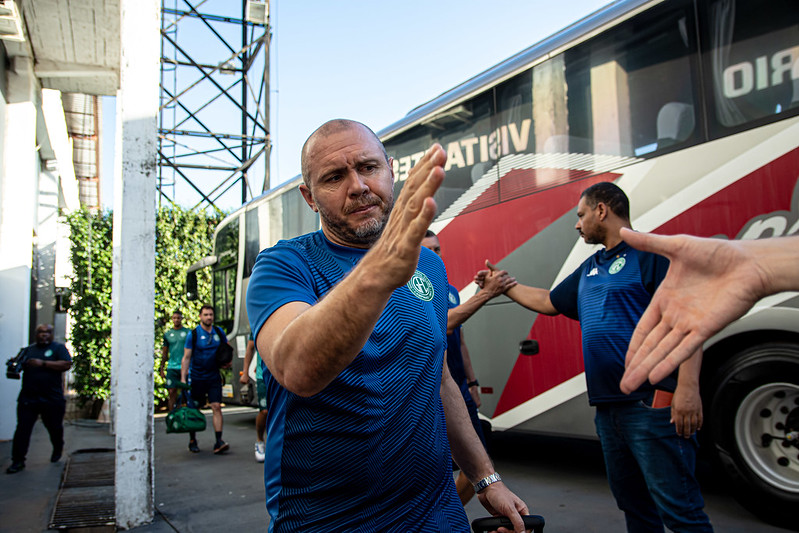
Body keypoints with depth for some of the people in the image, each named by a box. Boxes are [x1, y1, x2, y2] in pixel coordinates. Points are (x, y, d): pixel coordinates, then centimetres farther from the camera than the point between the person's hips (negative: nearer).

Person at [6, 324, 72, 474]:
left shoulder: (58, 348, 3)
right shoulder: (29, 349, 15)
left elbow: (66, 365, -12)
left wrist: (43, 363, -18)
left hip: (52, 399, -2)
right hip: (27, 398, 2)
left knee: (54, 428, 11)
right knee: (23, 428, -4)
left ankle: (58, 450, 36)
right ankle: (18, 461, 3)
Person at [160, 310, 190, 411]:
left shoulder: (188, 332, 5)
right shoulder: (167, 334, 11)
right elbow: (164, 353, 16)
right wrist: (162, 369, 12)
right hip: (172, 367, 2)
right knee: (172, 392, -2)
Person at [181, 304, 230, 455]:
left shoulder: (219, 332, 5)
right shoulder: (193, 334, -5)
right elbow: (186, 357, -4)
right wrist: (183, 378, -10)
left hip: (214, 377, 2)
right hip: (197, 377, -2)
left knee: (216, 407, -8)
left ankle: (219, 442, -10)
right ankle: (192, 441, 22)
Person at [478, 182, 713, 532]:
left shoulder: (653, 253, -5)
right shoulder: (590, 269, 20)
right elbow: (548, 302, 33)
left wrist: (687, 386, -22)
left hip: (652, 402, -8)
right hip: (607, 405, 8)